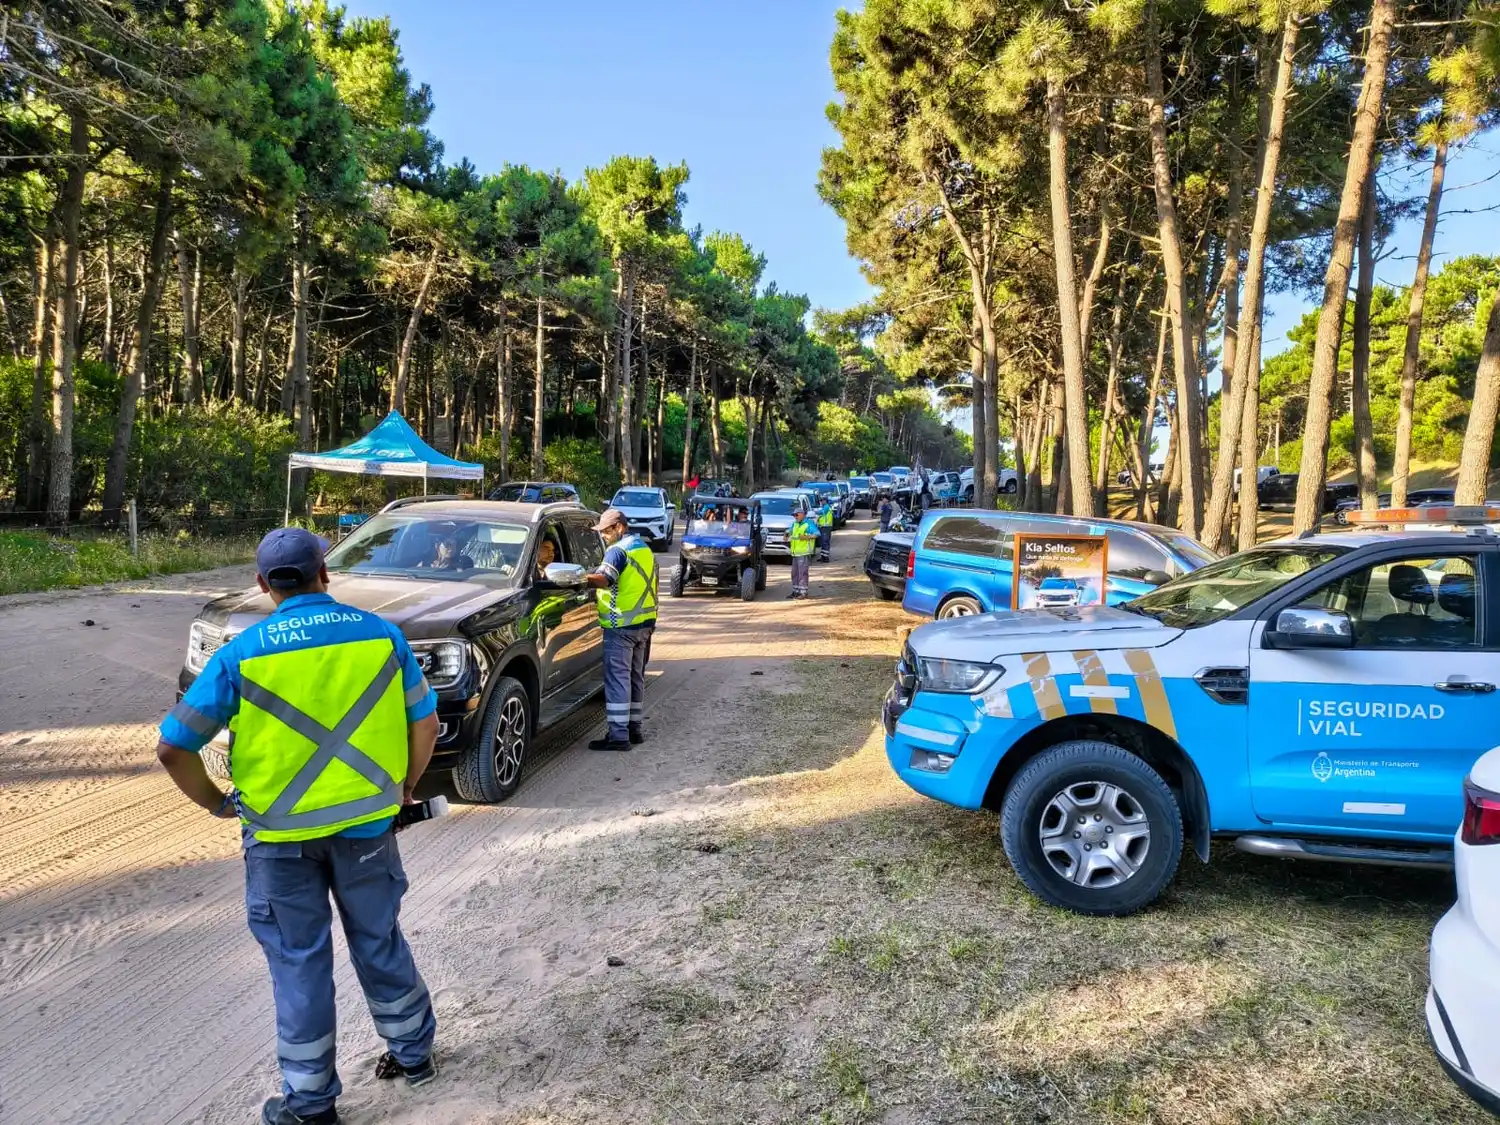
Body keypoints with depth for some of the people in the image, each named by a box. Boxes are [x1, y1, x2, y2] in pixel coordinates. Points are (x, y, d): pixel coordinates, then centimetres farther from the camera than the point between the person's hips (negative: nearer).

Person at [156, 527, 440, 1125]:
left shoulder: (242, 653, -10)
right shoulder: (381, 634, -5)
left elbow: (173, 747, -8)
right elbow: (425, 722, 1)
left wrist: (216, 803, 7)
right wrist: (404, 787, 16)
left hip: (280, 833, -2)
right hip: (366, 823, 2)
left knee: (299, 963, 13)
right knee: (379, 942, 20)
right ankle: (413, 1052, 37)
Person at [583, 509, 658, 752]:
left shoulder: (618, 550, -12)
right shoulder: (645, 548, 18)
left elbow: (604, 579, -29)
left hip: (621, 625, -9)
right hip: (645, 622, 9)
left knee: (617, 678, -7)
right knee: (636, 677, 15)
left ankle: (618, 735, -8)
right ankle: (634, 729, 21)